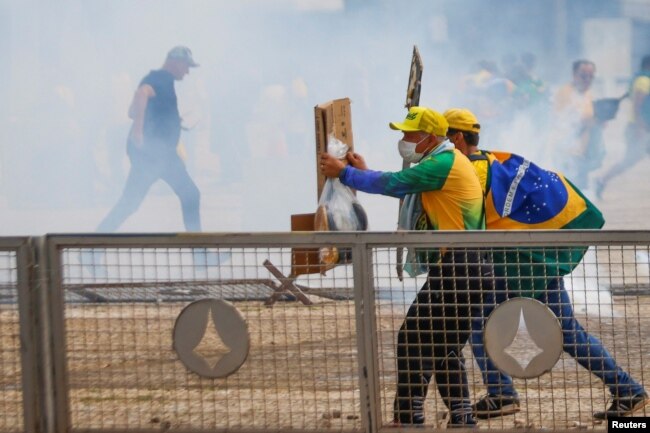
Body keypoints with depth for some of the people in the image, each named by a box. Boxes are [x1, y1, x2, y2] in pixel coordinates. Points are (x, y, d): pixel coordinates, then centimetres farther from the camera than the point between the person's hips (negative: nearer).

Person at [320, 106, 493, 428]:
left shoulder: (444, 163, -13)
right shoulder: (448, 162, 18)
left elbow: (393, 184, -16)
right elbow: (404, 190, 25)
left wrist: (344, 173, -6)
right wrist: (364, 172, 20)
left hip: (454, 266, -10)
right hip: (471, 268, 10)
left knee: (414, 338, -6)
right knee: (447, 346, 16)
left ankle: (409, 417, -6)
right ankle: (461, 416, 16)